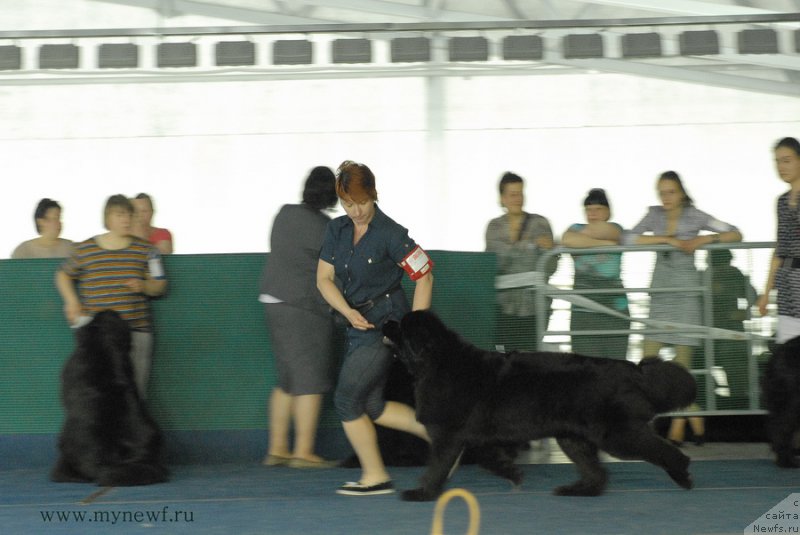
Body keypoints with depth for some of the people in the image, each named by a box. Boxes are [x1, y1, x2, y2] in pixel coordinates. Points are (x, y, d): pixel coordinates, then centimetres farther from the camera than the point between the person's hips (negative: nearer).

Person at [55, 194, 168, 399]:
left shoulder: (144, 250, 9)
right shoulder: (85, 250, 7)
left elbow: (160, 286, 11)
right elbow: (63, 275, 19)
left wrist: (144, 286, -10)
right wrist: (71, 301, 4)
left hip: (137, 329, 1)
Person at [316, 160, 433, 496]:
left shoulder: (390, 234, -14)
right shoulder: (336, 230, 5)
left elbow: (424, 277, -11)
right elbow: (324, 279, 5)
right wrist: (348, 312, -12)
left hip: (385, 325, -8)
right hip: (359, 326, 8)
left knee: (347, 400, -6)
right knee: (371, 407, 9)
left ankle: (375, 477, 5)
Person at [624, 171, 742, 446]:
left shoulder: (695, 216, -1)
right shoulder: (654, 214, 6)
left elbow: (735, 234, -3)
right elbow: (627, 239, -9)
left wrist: (704, 239, -17)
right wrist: (667, 239, -15)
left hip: (686, 290, -4)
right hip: (660, 290, 4)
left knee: (682, 361, -3)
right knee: (648, 359, -4)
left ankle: (677, 429, 5)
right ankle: (692, 416, 6)